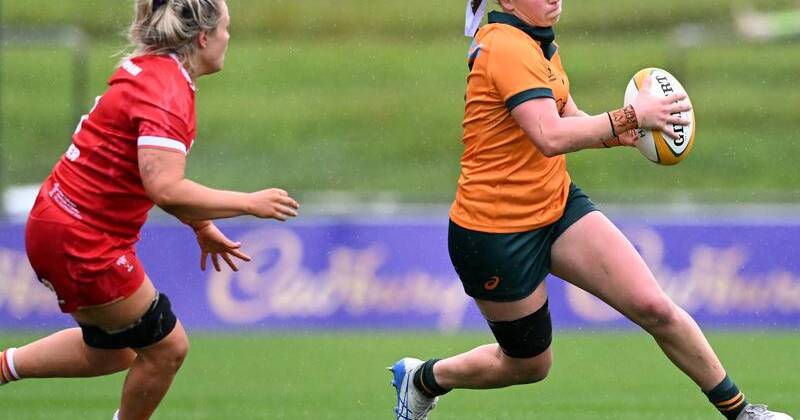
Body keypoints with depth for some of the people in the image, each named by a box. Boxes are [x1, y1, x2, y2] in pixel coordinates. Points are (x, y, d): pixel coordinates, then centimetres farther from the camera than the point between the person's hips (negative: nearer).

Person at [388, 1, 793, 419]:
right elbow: (550, 137, -34)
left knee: (654, 307, -8)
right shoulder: (507, 47, -24)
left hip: (558, 205, 8)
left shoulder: (539, 44, 6)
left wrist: (628, 132, -4)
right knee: (530, 364, 10)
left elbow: (569, 120, 15)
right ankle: (422, 378, 36)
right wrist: (631, 116, -29)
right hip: (495, 234, -8)